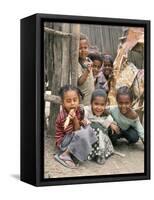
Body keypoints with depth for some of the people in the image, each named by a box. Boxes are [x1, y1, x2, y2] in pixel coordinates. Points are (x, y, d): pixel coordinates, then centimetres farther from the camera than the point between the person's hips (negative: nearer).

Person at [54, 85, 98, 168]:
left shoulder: (79, 110, -4)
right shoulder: (63, 116, -26)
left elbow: (79, 128, 6)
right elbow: (75, 133, -24)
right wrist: (74, 119, -36)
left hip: (74, 140, 8)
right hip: (64, 142, -8)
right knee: (83, 134, -30)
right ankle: (64, 155, -23)